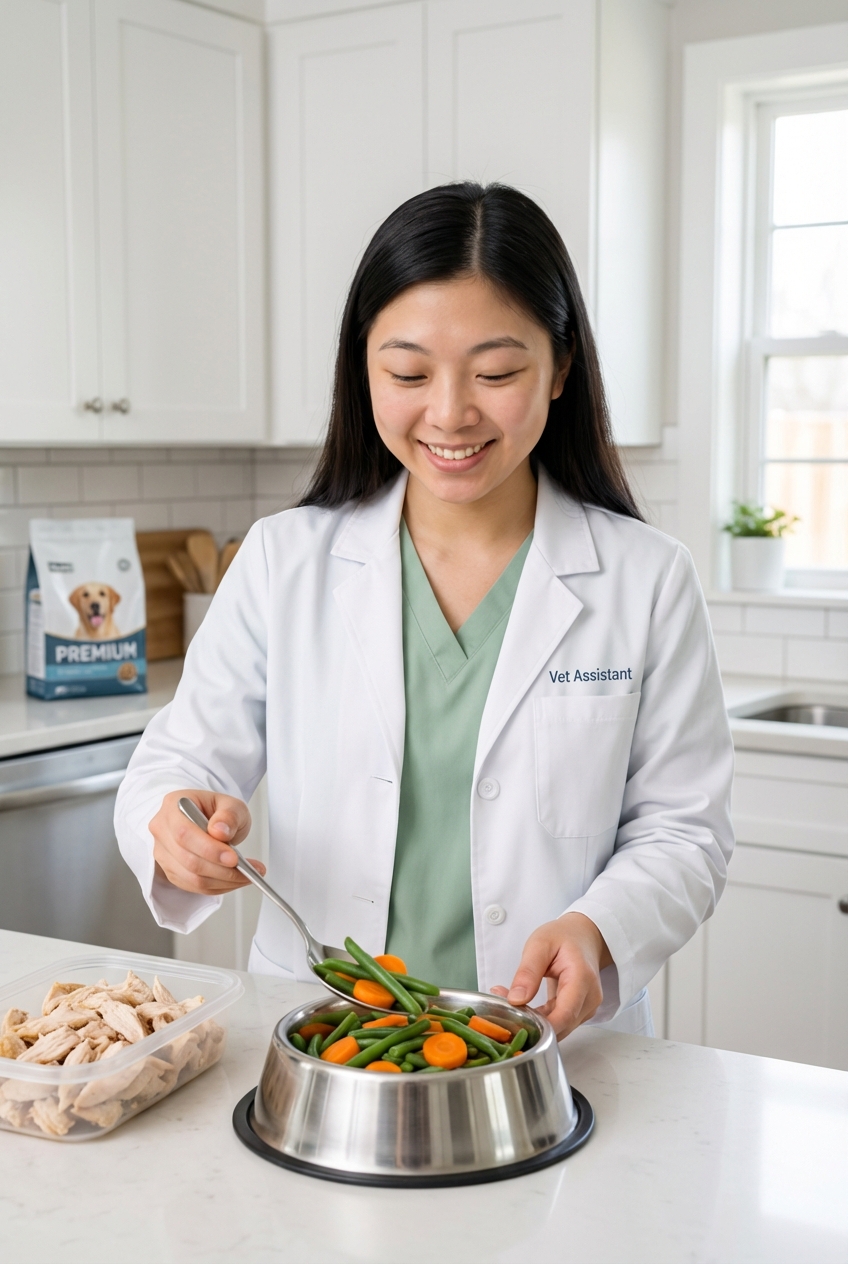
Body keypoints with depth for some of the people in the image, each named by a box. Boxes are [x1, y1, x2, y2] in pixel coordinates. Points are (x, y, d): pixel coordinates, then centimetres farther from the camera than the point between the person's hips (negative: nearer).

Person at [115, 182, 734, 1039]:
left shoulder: (646, 582, 1)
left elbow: (682, 830, 3)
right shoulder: (283, 561, 4)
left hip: (550, 1057, -3)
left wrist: (595, 932, -16)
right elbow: (180, 760, 6)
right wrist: (180, 820, -17)